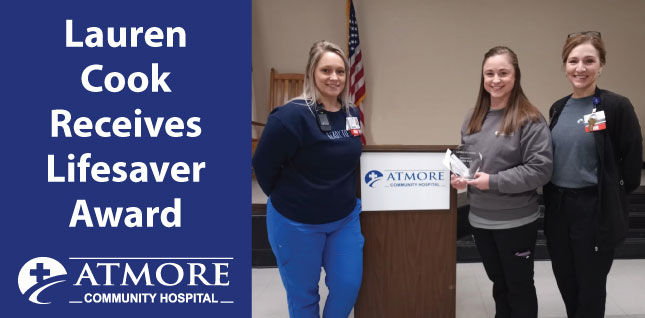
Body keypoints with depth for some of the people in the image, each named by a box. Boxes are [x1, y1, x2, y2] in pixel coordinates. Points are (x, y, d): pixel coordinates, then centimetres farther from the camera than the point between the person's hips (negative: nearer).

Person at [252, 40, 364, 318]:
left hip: (345, 218, 6)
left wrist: (343, 197, 13)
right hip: (296, 222, -5)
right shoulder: (292, 116, -23)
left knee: (348, 286, 11)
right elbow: (263, 164, -16)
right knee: (303, 295, 11)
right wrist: (286, 198, -4)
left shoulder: (352, 114, 0)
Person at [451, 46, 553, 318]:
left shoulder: (529, 119, -14)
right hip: (480, 219, 6)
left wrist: (494, 181, -22)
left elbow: (540, 169, -19)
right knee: (499, 283, 21)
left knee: (519, 286, 11)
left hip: (516, 222, -6)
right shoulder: (473, 118, 6)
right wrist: (459, 176, -4)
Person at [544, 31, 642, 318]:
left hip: (596, 211, -6)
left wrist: (610, 196, -5)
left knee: (590, 286, 8)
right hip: (558, 207, 6)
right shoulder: (558, 109, 7)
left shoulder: (616, 107, -11)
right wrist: (553, 196, 10)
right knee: (565, 281, 17)